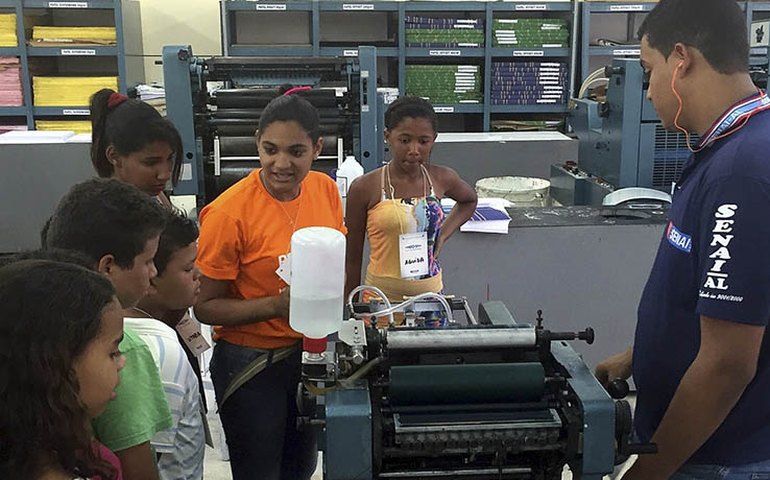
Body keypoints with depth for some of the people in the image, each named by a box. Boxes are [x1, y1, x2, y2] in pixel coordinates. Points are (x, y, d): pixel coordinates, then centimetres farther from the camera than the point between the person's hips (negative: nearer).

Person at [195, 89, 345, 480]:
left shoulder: (325, 189, -5)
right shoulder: (229, 212, -22)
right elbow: (204, 306, -16)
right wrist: (276, 305, -29)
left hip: (312, 355, 5)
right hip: (252, 364, -5)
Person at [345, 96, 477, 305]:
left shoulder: (441, 179, -1)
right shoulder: (365, 188, -9)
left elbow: (469, 200, 23)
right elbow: (353, 260, -1)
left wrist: (443, 234, 9)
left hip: (431, 293, 3)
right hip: (381, 295, -3)